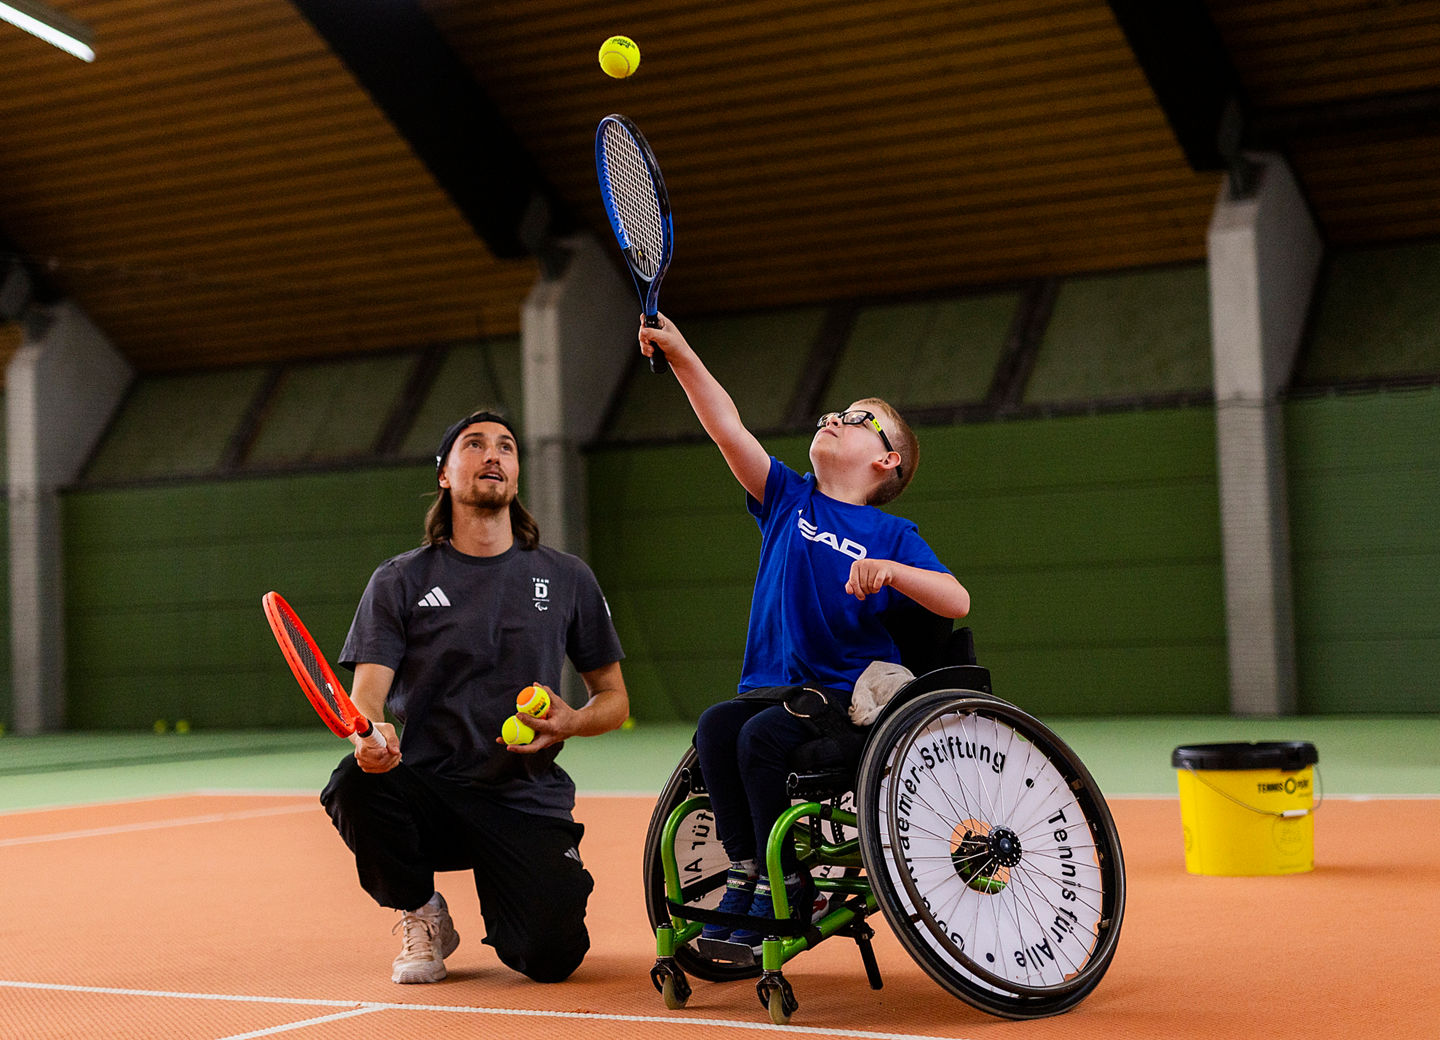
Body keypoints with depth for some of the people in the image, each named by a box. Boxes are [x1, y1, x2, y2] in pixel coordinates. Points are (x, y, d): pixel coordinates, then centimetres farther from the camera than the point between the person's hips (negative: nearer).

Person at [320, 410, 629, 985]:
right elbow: (366, 694, -6)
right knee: (356, 784, -34)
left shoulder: (567, 578, 9)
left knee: (549, 958, -22)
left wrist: (572, 722, -9)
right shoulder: (400, 581, 5)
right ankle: (422, 916, -1)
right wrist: (370, 734, -31)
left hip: (529, 802, 0)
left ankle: (507, 897, 19)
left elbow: (614, 698, 14)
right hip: (429, 793, 0)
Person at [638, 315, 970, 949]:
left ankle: (785, 887, -14)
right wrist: (680, 351, -6)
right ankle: (744, 872, -13)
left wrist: (891, 571, -24)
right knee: (716, 725, -24)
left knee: (764, 734, -28)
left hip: (853, 699, -4)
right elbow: (727, 426, 3)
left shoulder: (892, 536, 3)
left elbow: (956, 602, -8)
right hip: (771, 690, 4)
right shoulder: (788, 501, 12)